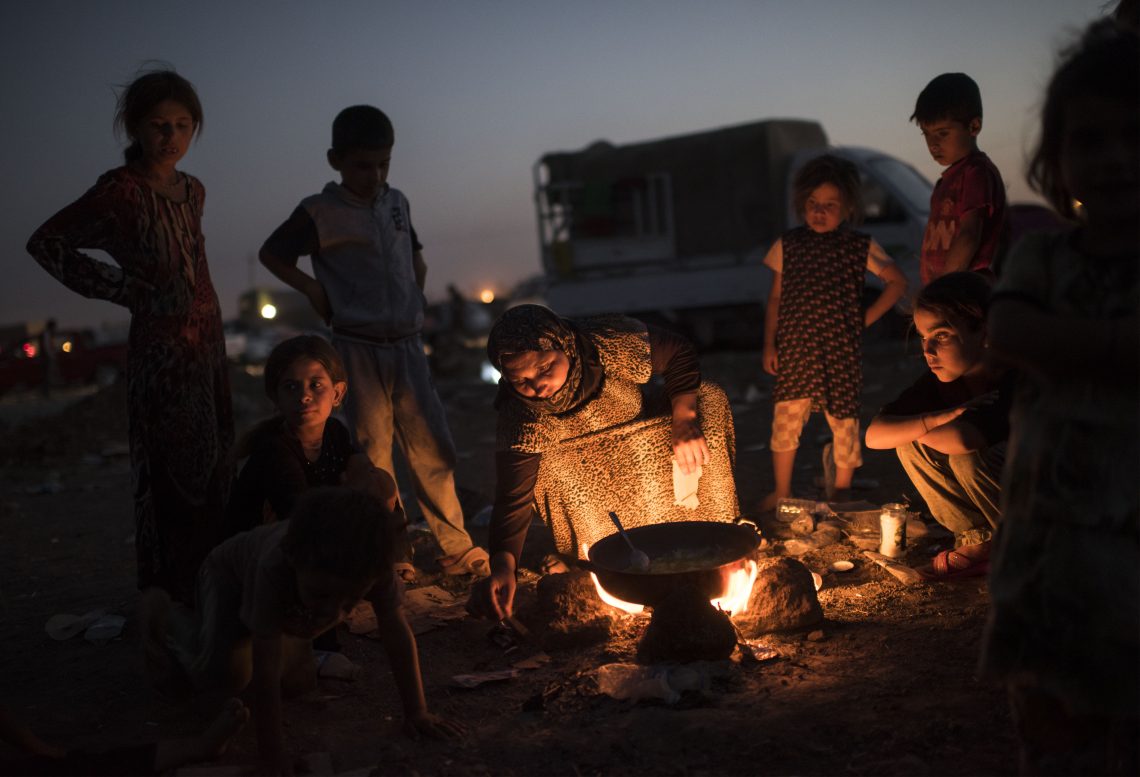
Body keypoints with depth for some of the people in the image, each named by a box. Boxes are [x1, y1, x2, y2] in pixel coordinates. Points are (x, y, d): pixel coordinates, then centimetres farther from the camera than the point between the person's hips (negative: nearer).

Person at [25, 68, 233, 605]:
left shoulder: (192, 190, 10)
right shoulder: (121, 190, -11)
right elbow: (46, 242, -9)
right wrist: (121, 289, -8)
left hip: (207, 343, 8)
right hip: (160, 345, -8)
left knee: (212, 465, 12)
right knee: (170, 469, -4)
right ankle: (171, 598, 7)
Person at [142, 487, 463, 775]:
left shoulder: (372, 565, -39)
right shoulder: (274, 568, -49)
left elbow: (398, 635, -26)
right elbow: (266, 670, -45)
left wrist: (416, 712, -23)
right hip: (230, 572, -4)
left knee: (300, 682, 2)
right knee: (222, 675, -20)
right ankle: (164, 615, 9)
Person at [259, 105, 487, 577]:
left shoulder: (397, 203, 11)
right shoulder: (320, 213, -4)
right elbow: (271, 254, 4)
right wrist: (315, 291, -3)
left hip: (407, 343, 4)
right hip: (359, 347, -4)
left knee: (433, 445, 3)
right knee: (373, 452, 1)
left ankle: (455, 547, 11)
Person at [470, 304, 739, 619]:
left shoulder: (612, 341, -35)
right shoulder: (521, 417, -35)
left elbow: (680, 354, -16)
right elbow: (512, 498, -36)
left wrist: (684, 422, -27)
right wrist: (502, 567, -52)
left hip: (649, 430, 2)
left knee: (708, 401, -20)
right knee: (550, 470, -34)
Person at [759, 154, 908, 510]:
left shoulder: (860, 247, 0)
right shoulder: (787, 245, 5)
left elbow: (897, 282, 8)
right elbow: (775, 298, 9)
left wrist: (866, 318, -1)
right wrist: (769, 345, 3)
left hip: (841, 350, -1)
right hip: (795, 349, 1)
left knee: (843, 419, 4)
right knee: (785, 418, 1)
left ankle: (839, 494, 21)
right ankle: (781, 492, 17)